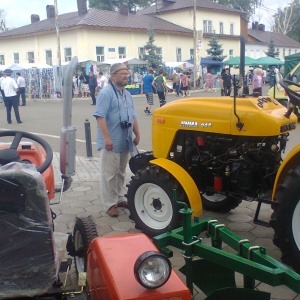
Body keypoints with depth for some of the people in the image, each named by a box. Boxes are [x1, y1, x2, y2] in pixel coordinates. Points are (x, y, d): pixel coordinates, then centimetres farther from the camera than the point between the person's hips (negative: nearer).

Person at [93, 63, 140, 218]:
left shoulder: (127, 94, 16)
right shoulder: (106, 93, -11)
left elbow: (133, 117, 22)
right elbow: (100, 116, -19)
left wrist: (137, 135, 16)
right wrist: (107, 138, -24)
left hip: (125, 142, 8)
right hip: (111, 143, -8)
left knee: (120, 173, 17)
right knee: (109, 174, -3)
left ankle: (119, 199, 29)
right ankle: (110, 204, 5)